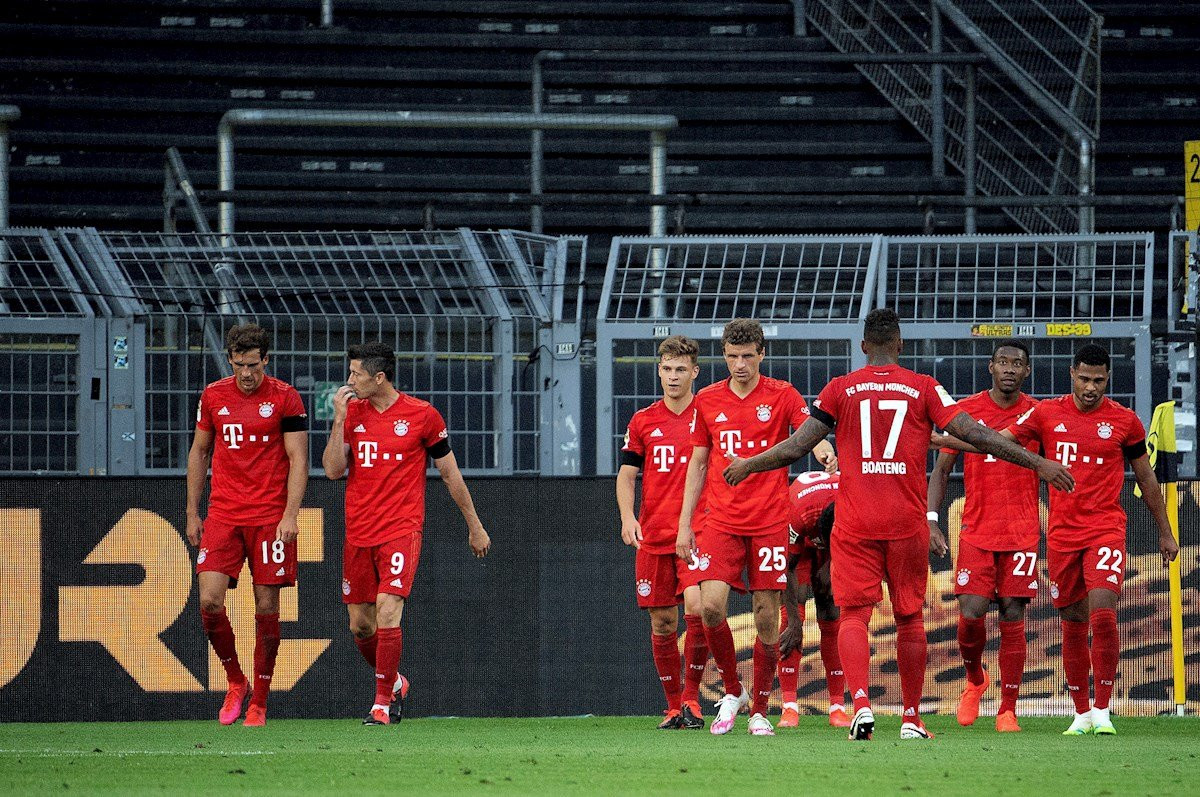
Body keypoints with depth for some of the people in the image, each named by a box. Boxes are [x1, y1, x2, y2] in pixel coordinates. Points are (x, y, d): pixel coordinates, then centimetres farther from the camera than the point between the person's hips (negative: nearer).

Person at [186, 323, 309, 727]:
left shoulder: (285, 398, -3)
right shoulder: (213, 396, 7)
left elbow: (298, 460, -3)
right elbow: (199, 452, 16)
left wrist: (290, 515, -13)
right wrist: (192, 512, 12)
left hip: (270, 517, -3)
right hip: (222, 514, 3)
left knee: (266, 607, -1)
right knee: (209, 600, -11)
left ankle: (258, 702, 8)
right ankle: (235, 682, 10)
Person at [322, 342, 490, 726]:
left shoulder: (422, 415, -3)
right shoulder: (352, 412, 6)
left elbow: (450, 473, 6)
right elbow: (333, 470, 0)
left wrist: (475, 527, 11)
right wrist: (339, 418, -9)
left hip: (401, 528, -4)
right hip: (358, 532, 5)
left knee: (387, 611, -19)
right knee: (360, 625, 8)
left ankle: (383, 702, -10)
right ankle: (394, 682, 33)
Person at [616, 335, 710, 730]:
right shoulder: (643, 421, 9)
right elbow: (626, 473, 11)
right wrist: (627, 516, -5)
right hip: (653, 535, 3)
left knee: (697, 609, -19)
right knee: (662, 623, 4)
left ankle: (691, 695, -4)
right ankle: (674, 707, 15)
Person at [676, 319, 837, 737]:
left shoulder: (781, 395, 1)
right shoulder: (708, 400, 9)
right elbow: (698, 464, 15)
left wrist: (826, 454, -38)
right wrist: (684, 524, 11)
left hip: (770, 521, -2)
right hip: (722, 521, 2)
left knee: (767, 617, -1)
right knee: (711, 606, -14)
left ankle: (759, 711, 11)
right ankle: (732, 692, 7)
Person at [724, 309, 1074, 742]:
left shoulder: (841, 389, 3)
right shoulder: (924, 388, 2)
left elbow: (796, 447, 1)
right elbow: (973, 434, -3)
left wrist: (748, 465, 18)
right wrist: (1038, 464, 2)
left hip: (855, 525, -1)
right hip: (907, 523, 1)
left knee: (854, 613, -1)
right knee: (909, 617, 11)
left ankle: (861, 704, -22)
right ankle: (911, 718, 13)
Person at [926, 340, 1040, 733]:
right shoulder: (966, 411, 2)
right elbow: (942, 469, 6)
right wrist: (931, 520, -4)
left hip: (1023, 534, 0)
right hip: (976, 532, 0)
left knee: (1013, 618, -2)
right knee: (971, 614, -8)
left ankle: (1008, 710, 4)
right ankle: (974, 680, 22)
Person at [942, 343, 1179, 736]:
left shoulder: (1124, 421, 2)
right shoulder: (1047, 413, 4)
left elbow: (1146, 476, 13)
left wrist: (1165, 532, 17)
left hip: (1106, 530, -2)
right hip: (1062, 534, 2)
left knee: (1103, 615, -18)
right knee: (1073, 626, 6)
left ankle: (1102, 710, -10)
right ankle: (1082, 714, 18)